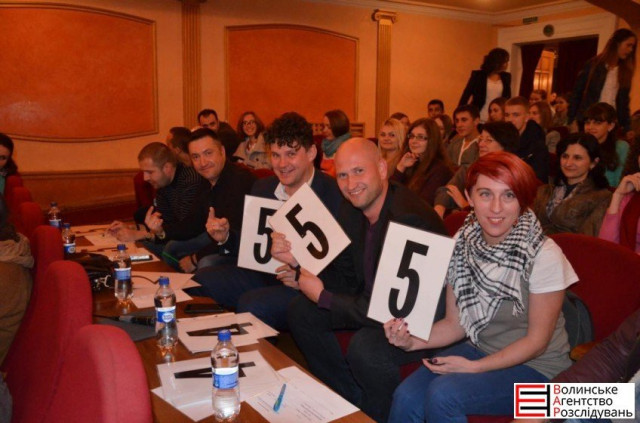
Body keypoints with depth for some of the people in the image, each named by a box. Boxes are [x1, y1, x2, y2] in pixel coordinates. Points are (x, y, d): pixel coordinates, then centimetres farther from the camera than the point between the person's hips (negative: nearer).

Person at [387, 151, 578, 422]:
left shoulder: (544, 256, -20)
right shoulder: (462, 244, -6)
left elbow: (537, 341, -12)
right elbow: (455, 323, 1)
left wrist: (474, 367, -19)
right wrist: (413, 341, -17)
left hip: (537, 367, -4)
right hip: (479, 349, 4)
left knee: (443, 393, -27)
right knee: (406, 397, -20)